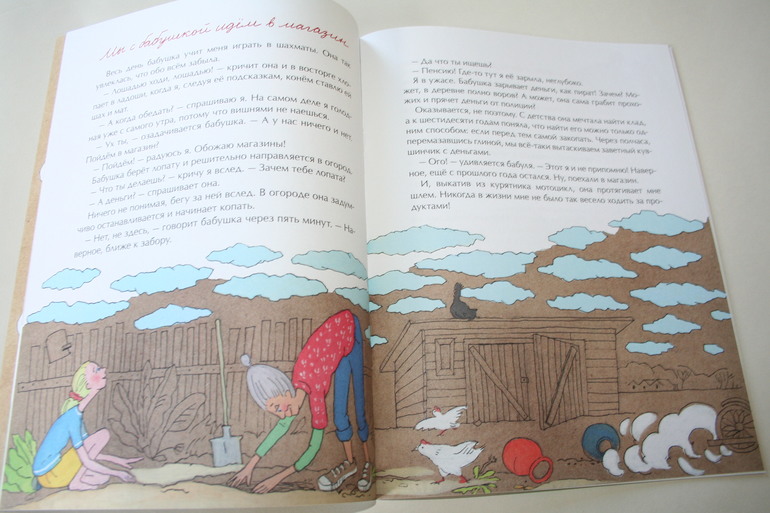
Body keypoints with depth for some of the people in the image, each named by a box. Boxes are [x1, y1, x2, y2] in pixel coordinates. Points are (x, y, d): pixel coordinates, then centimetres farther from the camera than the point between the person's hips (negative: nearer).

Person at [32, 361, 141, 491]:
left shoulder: (76, 414, 9)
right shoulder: (73, 417, -19)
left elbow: (90, 453, 19)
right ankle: (76, 483, -9)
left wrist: (119, 460, 18)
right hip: (50, 476, -9)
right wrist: (117, 473, -12)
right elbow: (87, 462, -19)